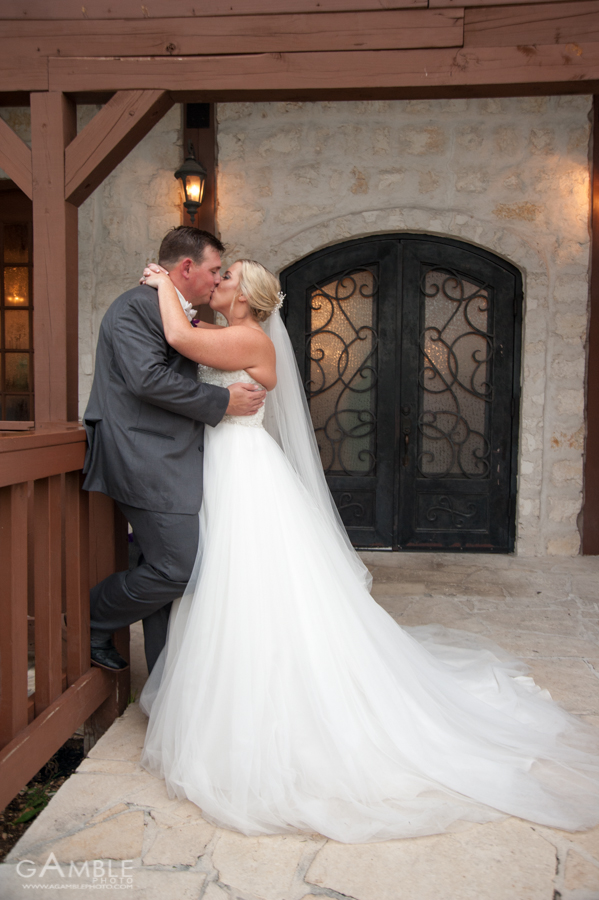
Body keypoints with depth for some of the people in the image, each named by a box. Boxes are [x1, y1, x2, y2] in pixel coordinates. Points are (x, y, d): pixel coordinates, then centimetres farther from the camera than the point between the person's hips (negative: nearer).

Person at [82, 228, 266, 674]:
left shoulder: (182, 316, 21)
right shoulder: (137, 306, -9)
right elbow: (148, 378, -22)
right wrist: (222, 400, -16)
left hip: (174, 461, 10)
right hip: (151, 462, -10)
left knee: (168, 570, 12)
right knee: (179, 569, -10)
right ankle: (91, 619, 13)